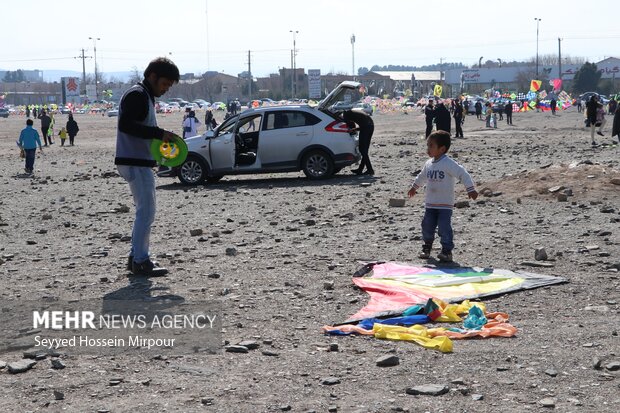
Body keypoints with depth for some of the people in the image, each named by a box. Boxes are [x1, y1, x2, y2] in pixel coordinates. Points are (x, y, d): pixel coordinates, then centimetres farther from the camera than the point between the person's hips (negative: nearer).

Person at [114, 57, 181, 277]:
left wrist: (161, 137, 9)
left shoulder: (146, 96, 20)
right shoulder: (137, 95, -12)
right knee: (146, 211, -9)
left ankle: (136, 257, 20)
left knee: (145, 211, 14)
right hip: (134, 163, -11)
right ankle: (140, 261, -5)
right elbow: (125, 125, -24)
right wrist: (159, 133, -24)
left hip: (140, 163, 11)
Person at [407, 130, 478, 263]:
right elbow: (422, 176, 29)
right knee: (427, 226, 9)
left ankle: (447, 251, -1)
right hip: (430, 203, 7)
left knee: (444, 228, -10)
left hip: (445, 204, -7)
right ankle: (427, 247, 27)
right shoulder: (428, 164, 9)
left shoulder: (448, 163, -15)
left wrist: (470, 189, -26)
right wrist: (414, 187, 42)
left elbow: (462, 174, -20)